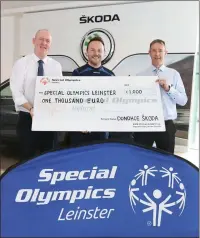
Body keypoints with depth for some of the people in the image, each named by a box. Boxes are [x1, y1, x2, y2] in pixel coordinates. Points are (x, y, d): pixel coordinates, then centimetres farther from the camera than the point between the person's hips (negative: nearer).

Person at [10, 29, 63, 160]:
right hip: (27, 118, -2)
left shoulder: (56, 66, 5)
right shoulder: (21, 63, -3)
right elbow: (16, 92, -10)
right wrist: (31, 108, -23)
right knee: (28, 157, 7)